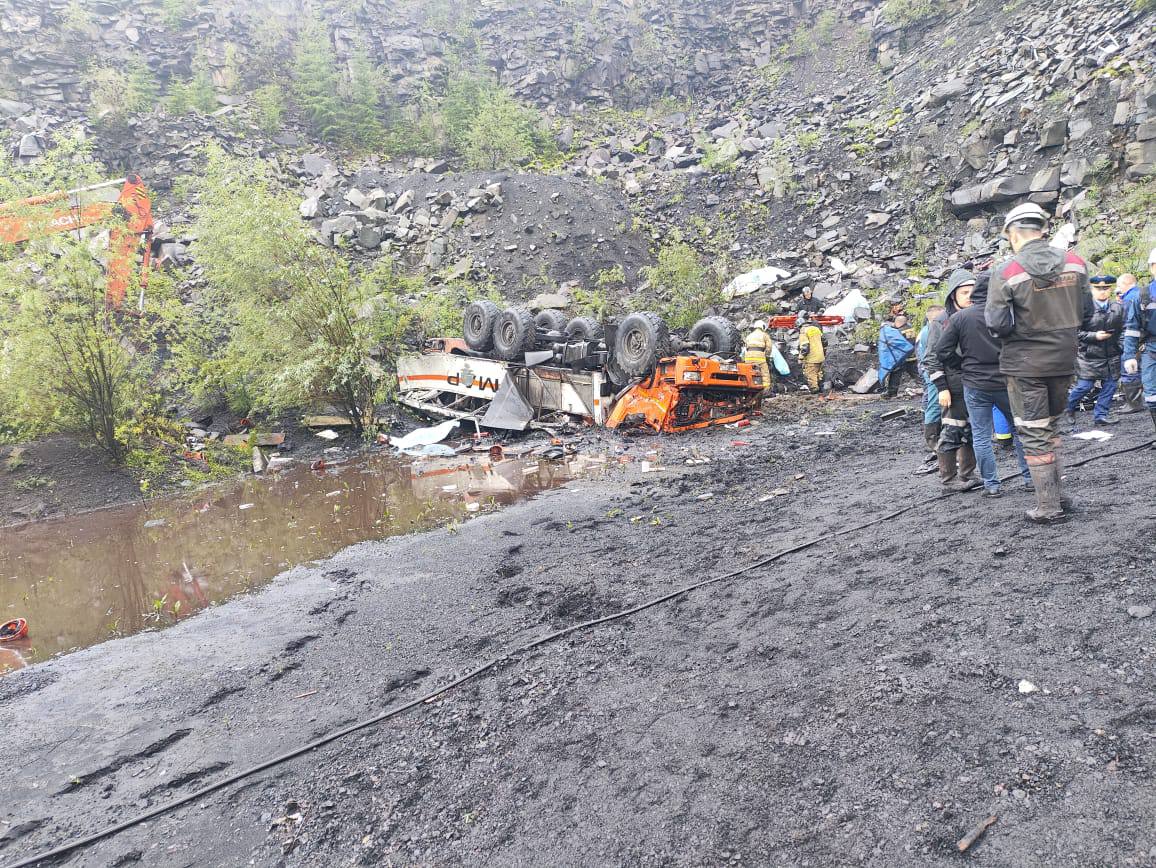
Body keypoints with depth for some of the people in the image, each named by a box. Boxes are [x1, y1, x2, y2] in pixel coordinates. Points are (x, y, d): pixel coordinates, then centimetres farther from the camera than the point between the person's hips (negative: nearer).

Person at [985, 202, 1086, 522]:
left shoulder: (1006, 272, -16)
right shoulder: (1074, 262, -1)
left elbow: (996, 324, -16)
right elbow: (1084, 312, 8)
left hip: (1025, 364, -5)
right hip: (1064, 360, 5)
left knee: (1035, 434, 4)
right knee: (1050, 426, 21)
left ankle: (1049, 506, 8)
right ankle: (1054, 492, 28)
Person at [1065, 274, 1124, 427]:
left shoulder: (1118, 307, 7)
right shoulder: (1084, 306, -9)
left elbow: (1122, 330, 12)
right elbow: (1075, 331, -9)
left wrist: (1120, 348, 0)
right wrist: (1094, 336, -17)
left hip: (1111, 356, 5)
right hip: (1089, 355, -5)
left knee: (1109, 385, 6)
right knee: (1084, 386, -3)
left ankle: (1101, 414, 17)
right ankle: (1068, 408, 20)